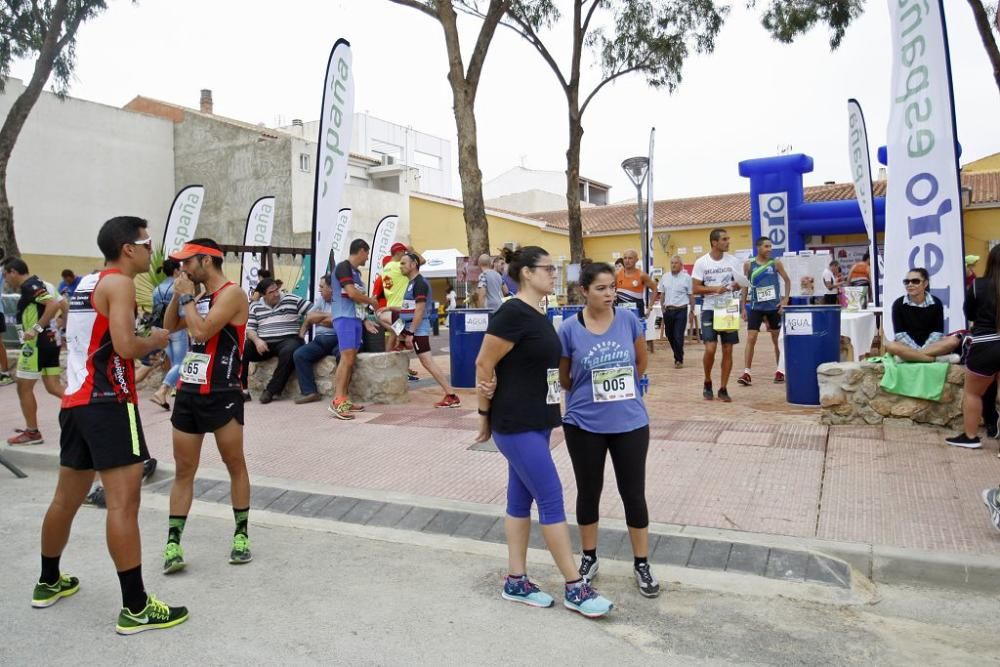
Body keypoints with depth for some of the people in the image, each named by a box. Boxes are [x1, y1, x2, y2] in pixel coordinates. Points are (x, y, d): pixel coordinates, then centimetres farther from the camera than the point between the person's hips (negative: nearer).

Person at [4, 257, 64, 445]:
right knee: (53, 387, 8)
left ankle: (32, 432, 13)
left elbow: (54, 304, -28)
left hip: (37, 343, -9)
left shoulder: (29, 286, -14)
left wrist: (36, 329, -26)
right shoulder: (36, 284, 15)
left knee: (24, 388, 4)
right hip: (50, 340, 9)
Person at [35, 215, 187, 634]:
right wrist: (156, 340, -2)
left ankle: (49, 583, 37)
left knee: (67, 497, 21)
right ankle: (136, 608, -7)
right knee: (124, 501, -10)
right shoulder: (118, 283, -9)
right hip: (108, 402, -10)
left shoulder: (86, 284, 18)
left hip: (76, 400, 10)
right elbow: (126, 347, -20)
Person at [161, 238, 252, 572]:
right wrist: (177, 295, 8)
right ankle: (173, 542, 13)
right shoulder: (200, 295, 15)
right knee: (183, 470, 8)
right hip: (188, 392, 8)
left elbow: (201, 331, -21)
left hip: (221, 394, -8)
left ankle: (241, 534, 17)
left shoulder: (231, 293, -11)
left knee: (235, 465, 5)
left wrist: (188, 297, -9)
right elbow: (169, 327, 20)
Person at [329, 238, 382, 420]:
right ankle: (336, 402, -16)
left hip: (355, 319, 9)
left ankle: (344, 400, 11)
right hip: (345, 318, -9)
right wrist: (372, 301, -3)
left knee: (351, 360, 7)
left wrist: (365, 321, 18)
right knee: (347, 358, -16)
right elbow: (352, 293, -18)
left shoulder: (356, 272, 20)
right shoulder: (343, 267, -8)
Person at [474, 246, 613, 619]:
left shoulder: (538, 316, 11)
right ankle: (575, 588, 8)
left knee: (521, 498, 13)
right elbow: (484, 365, -15)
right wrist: (486, 413, -8)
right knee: (551, 498, -4)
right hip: (516, 425, -9)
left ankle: (516, 582, 24)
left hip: (535, 422, 9)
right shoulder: (513, 313, -17)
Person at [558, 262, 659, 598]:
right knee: (589, 491, 13)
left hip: (630, 422, 1)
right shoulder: (570, 329, -10)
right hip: (584, 425, -1)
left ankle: (641, 564, 24)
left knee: (634, 493, 8)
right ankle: (589, 558, 31)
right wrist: (590, 395, 9)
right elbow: (563, 378, 3)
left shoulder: (628, 320, -5)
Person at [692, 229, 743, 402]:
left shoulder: (733, 261, 2)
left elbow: (741, 283, 4)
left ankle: (723, 389, 12)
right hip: (710, 310, -2)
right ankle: (707, 383, 13)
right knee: (710, 349, -11)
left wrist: (737, 285, -19)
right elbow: (696, 288, -5)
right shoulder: (701, 262, -4)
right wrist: (714, 289, -19)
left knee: (727, 350, 2)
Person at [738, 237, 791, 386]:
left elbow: (787, 281, 7)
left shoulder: (776, 263, 0)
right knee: (751, 339, -7)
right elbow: (745, 287, 4)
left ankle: (779, 370, 23)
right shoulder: (748, 265, -1)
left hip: (774, 306, 1)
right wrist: (743, 308, 0)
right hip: (756, 307, 0)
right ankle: (746, 373, -7)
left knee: (777, 339, 10)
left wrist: (785, 300, -4)